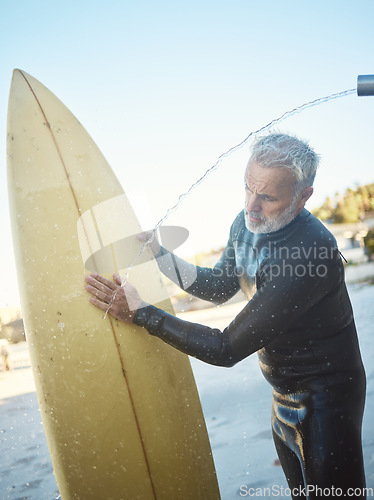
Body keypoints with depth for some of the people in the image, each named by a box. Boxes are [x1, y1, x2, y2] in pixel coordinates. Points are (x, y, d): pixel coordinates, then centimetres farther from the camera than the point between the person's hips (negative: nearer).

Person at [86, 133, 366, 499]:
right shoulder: (247, 222, -6)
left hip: (324, 399, -8)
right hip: (283, 390, 8)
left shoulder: (312, 251, -35)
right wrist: (159, 255, -2)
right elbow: (220, 287, 10)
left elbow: (228, 349, -32)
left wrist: (140, 313, -30)